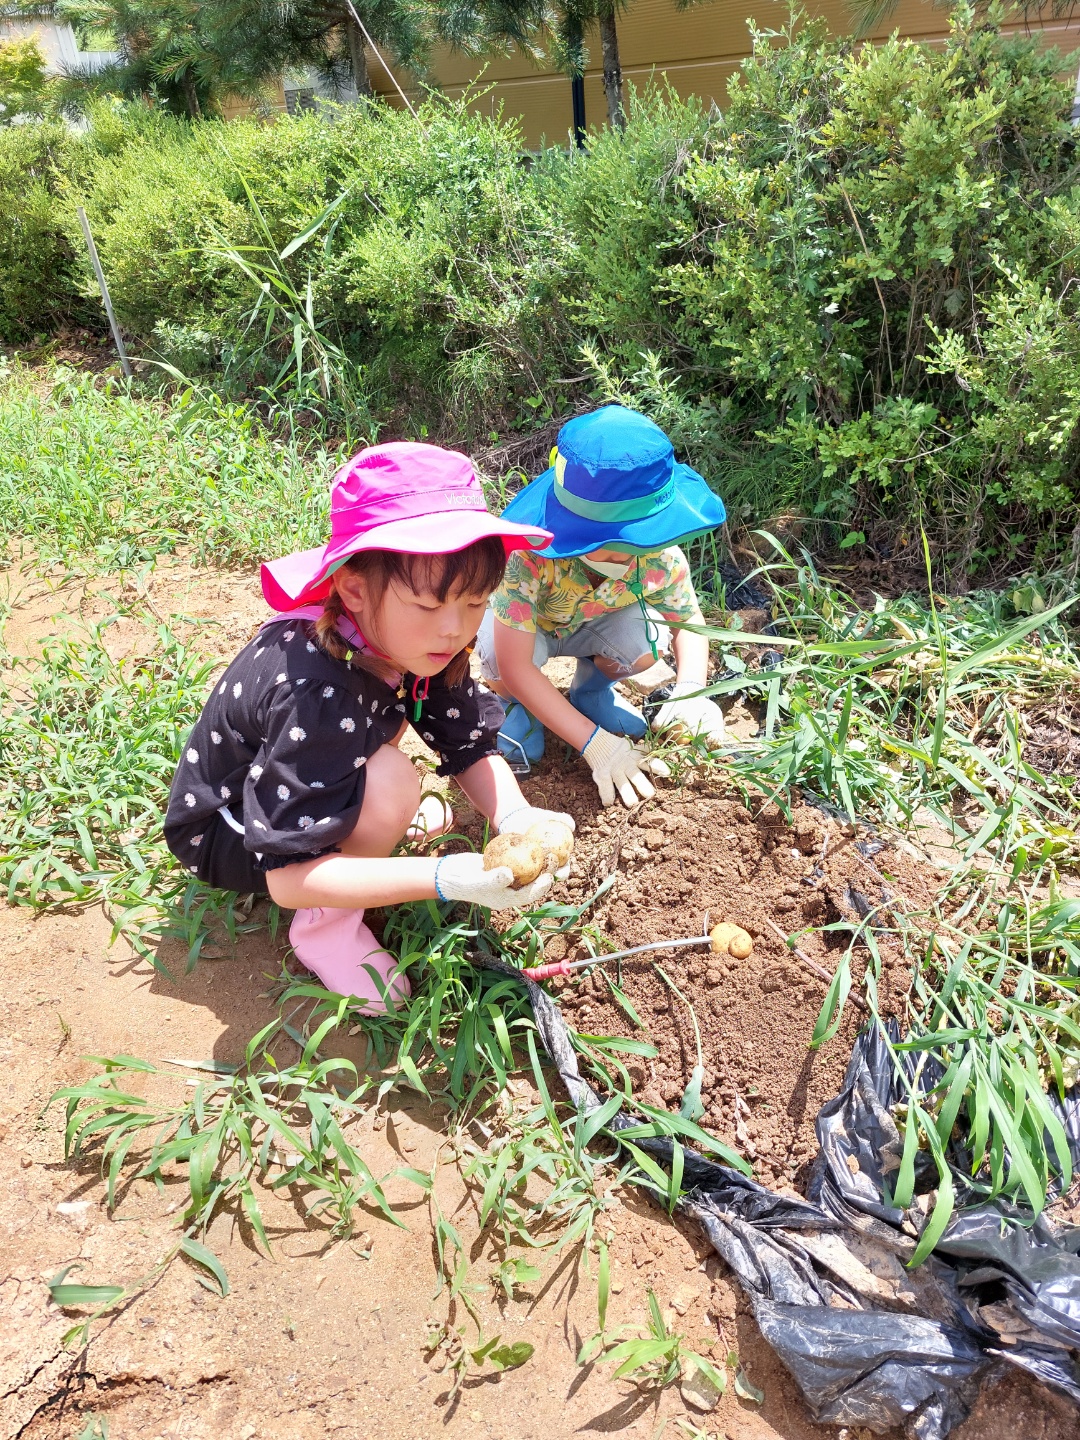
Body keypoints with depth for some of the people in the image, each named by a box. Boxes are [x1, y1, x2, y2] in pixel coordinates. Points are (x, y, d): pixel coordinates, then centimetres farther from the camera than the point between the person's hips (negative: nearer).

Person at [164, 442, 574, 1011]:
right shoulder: (316, 695, -39)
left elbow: (471, 747, -8)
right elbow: (286, 876, -37)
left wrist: (515, 818, -30)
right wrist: (446, 878, -46)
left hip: (298, 781, 7)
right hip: (220, 833, -7)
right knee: (391, 782, -32)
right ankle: (324, 925, -8)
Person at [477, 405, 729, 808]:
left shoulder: (661, 558, -30)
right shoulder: (528, 553, -43)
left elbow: (688, 619, -10)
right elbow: (515, 666, -41)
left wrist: (690, 691, -31)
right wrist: (593, 743, -44)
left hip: (588, 623, 3)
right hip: (519, 622, -3)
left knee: (646, 643, -28)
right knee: (501, 665, -37)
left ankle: (592, 688, 8)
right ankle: (515, 704, 2)